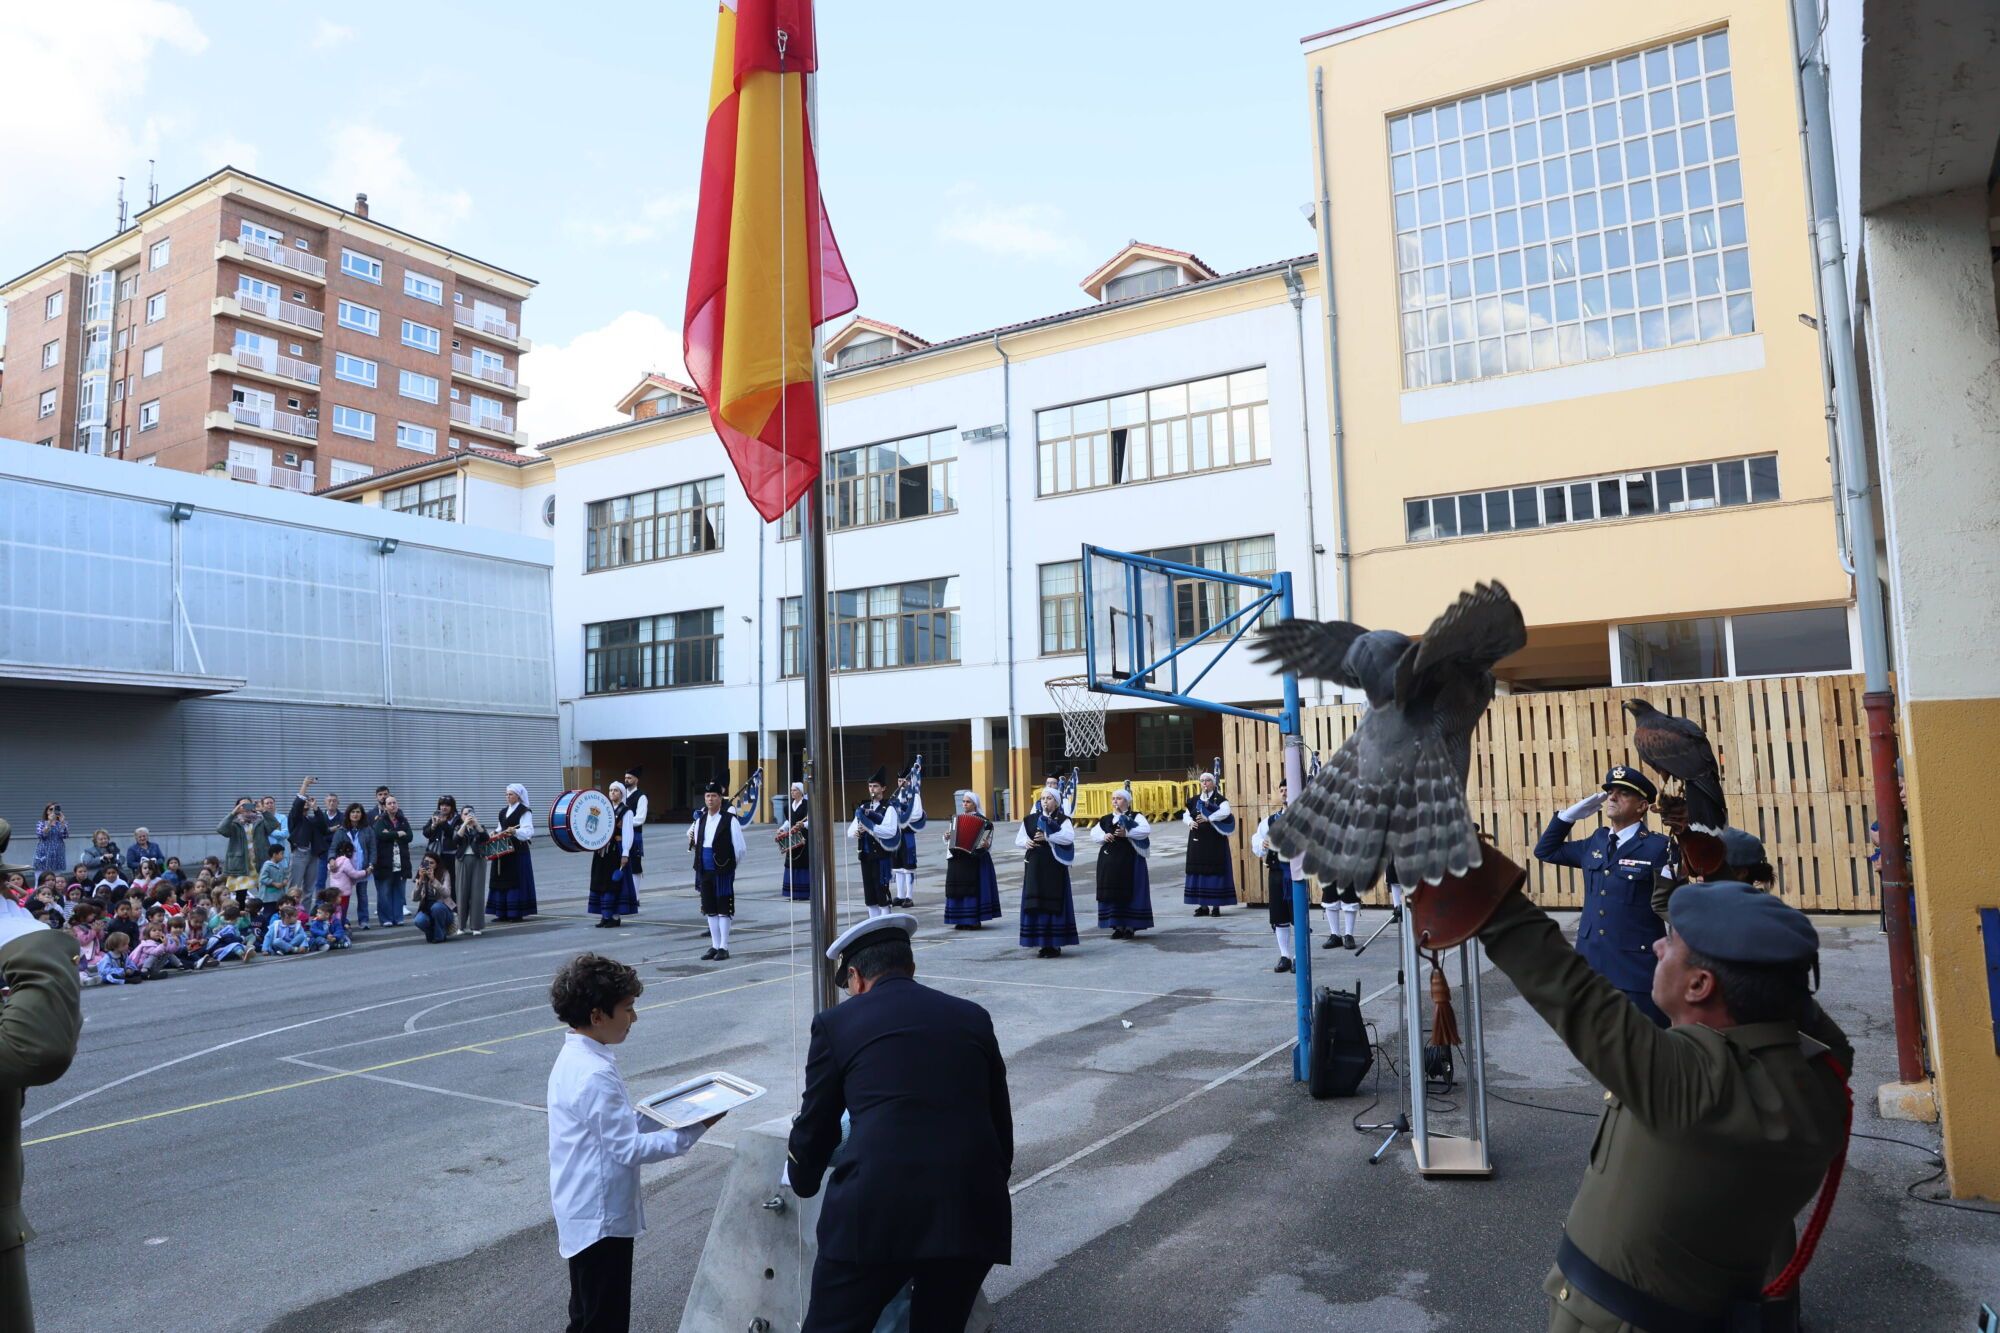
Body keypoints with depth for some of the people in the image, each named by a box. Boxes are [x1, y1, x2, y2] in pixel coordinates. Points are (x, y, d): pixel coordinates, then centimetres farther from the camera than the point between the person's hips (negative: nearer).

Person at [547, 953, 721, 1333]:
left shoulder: (575, 1057, 4)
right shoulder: (595, 1075, -27)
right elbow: (628, 1149, -25)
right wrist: (693, 1131, -19)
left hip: (583, 1214, 10)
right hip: (602, 1218, -10)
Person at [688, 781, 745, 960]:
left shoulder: (729, 820, -8)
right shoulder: (700, 819, 11)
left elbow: (739, 848, -5)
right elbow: (696, 843, 23)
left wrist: (730, 864, 1)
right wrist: (692, 842, 6)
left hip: (723, 871, -6)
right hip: (705, 870, 6)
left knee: (724, 909, -1)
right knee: (710, 909, 11)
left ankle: (724, 947, 6)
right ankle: (715, 945, 20)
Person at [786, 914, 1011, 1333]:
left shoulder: (836, 1022, 9)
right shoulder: (973, 1017, 16)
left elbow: (814, 1130, 18)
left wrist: (802, 1184, 39)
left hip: (877, 1208, -3)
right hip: (973, 1207, 4)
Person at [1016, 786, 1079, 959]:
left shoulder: (1062, 820, -1)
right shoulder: (1031, 819, 11)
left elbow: (1069, 837, -19)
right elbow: (1018, 839, 13)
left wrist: (1047, 837, -22)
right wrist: (1026, 842, -8)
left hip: (1054, 866, -4)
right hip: (1034, 866, 4)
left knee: (1054, 903, -3)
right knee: (1036, 904, 2)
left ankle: (1055, 944, 4)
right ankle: (1042, 943, 9)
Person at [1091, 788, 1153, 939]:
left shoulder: (1136, 817, -1)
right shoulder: (1106, 819, 14)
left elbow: (1146, 830, -17)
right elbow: (1093, 833, 8)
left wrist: (1126, 833, -24)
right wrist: (1104, 837, -12)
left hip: (1129, 860, -5)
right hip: (1109, 860, 5)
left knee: (1130, 892, -2)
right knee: (1113, 893, 5)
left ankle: (1130, 927, 6)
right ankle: (1118, 926, 14)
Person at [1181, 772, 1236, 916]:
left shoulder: (1220, 799, -2)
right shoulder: (1194, 800, 13)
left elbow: (1225, 812, -20)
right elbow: (1185, 815, 9)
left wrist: (1208, 818, -28)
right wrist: (1190, 822, -13)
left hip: (1215, 840, -5)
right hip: (1198, 840, 5)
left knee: (1215, 871, -3)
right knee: (1200, 871, 6)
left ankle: (1216, 905, 3)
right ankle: (1203, 905, 12)